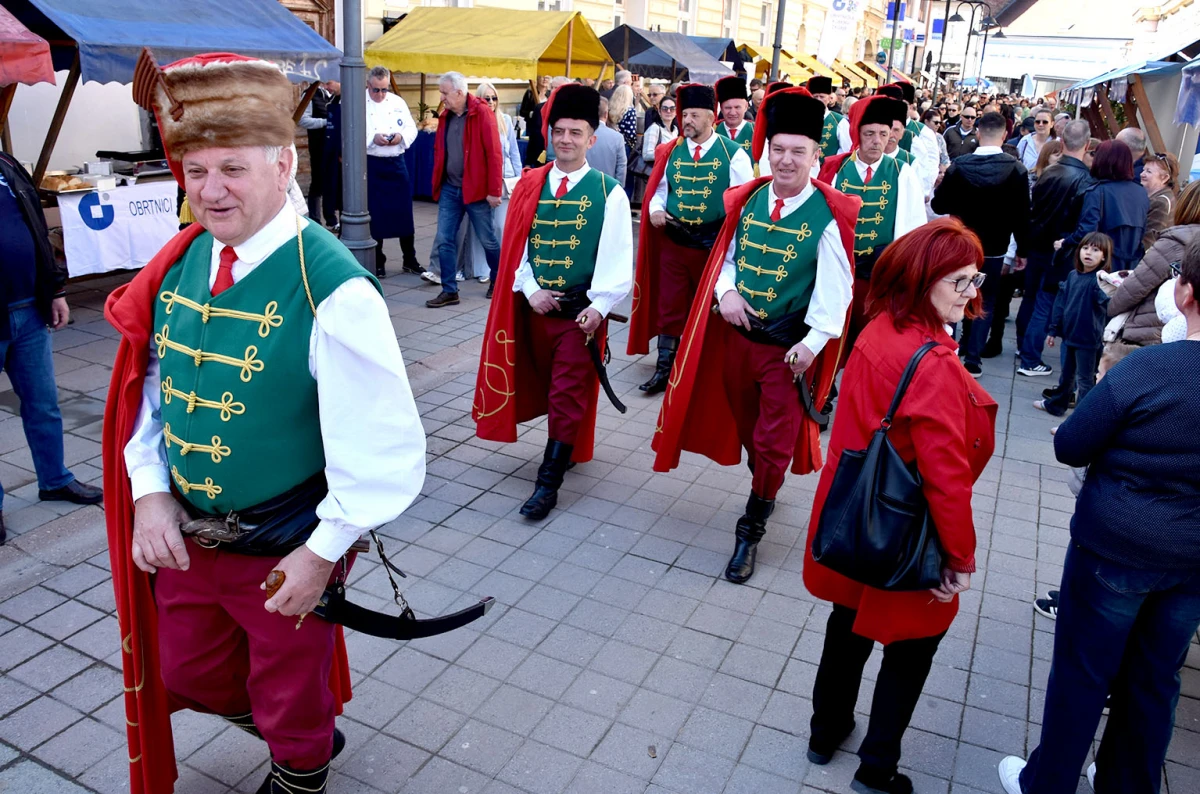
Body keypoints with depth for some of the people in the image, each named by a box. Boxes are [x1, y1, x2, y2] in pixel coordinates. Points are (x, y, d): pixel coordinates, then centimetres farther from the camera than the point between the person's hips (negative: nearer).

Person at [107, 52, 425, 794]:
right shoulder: (178, 266, -4)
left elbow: (387, 452, -22)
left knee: (290, 699, 20)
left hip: (283, 554, -6)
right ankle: (307, 733, 56)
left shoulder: (333, 291, -25)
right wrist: (150, 494, -5)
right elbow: (150, 390, 6)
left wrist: (322, 551, -17)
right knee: (188, 675, 28)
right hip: (183, 537, 7)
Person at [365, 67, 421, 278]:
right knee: (374, 215, 2)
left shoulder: (398, 102, 9)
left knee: (404, 212, 5)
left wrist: (401, 136, -12)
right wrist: (372, 138, -22)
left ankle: (410, 260, 17)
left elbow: (412, 129, 9)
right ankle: (377, 263, 14)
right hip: (370, 164, -3)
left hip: (396, 163, 3)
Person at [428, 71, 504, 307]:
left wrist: (494, 190, -17)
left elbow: (494, 154, -14)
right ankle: (449, 291, 9)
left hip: (476, 189, -6)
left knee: (487, 240, 8)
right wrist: (437, 183, 11)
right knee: (444, 240, 1)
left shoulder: (482, 114, -11)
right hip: (449, 189, 6)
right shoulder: (445, 116, 8)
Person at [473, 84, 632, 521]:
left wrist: (599, 306, -17)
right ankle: (568, 448, 39)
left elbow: (617, 257, -9)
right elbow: (514, 244, 4)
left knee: (568, 396, -1)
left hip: (581, 311, -4)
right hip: (534, 305, 4)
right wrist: (530, 290, -9)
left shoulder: (608, 192, -6)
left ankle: (548, 482, 4)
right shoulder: (530, 185, 4)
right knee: (545, 386, 17)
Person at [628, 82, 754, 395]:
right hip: (673, 240, 3)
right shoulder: (672, 151, 6)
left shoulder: (732, 154, -5)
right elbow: (660, 188, 14)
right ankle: (664, 369, 14)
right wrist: (656, 210, -6)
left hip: (714, 243, -3)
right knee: (669, 306, 6)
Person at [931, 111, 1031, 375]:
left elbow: (939, 206, -5)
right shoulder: (1016, 170, -10)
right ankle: (973, 359, 9)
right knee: (985, 302, 9)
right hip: (993, 248, -1)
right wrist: (1022, 250, 2)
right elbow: (1022, 215, -8)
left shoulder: (958, 166, -10)